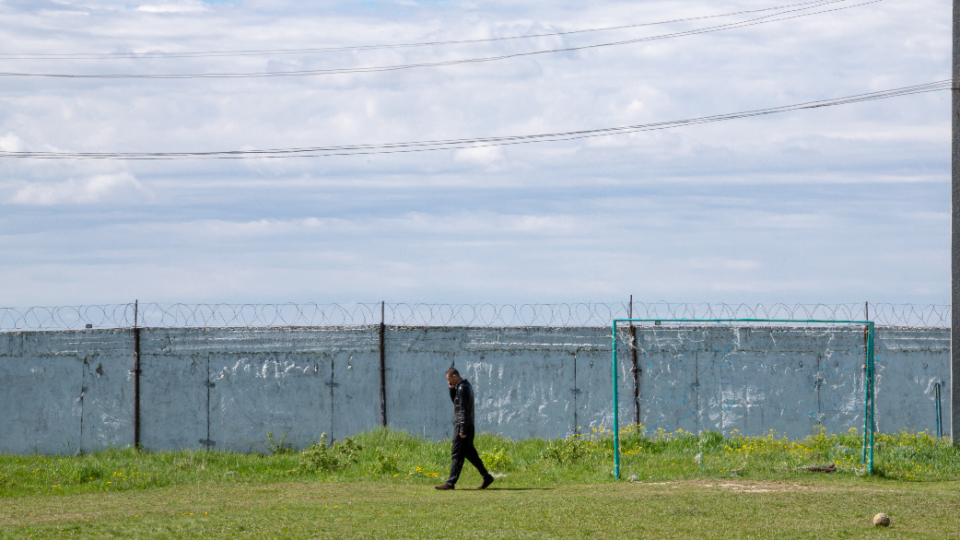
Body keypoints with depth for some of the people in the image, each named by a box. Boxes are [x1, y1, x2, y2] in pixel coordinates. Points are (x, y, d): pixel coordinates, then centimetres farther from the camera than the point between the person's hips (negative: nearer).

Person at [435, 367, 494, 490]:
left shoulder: (462, 389, -18)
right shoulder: (466, 385, 14)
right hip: (469, 427, 10)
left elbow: (464, 410, -21)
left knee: (457, 454, -7)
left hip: (462, 426, -10)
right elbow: (454, 401, 26)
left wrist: (462, 430, -21)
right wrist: (452, 389, 8)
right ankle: (486, 477, 15)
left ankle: (450, 482, -5)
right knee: (470, 453, 15)